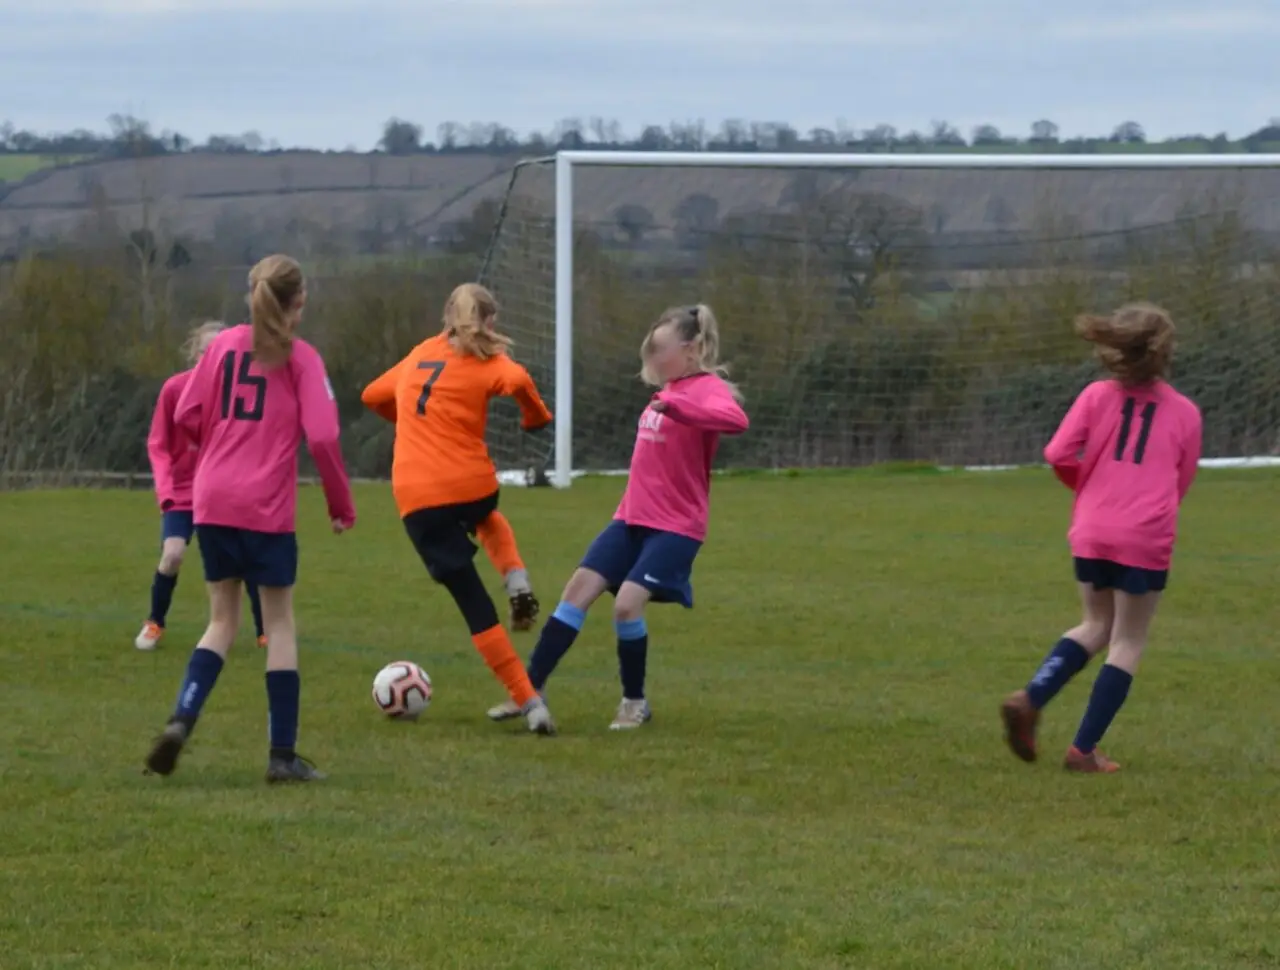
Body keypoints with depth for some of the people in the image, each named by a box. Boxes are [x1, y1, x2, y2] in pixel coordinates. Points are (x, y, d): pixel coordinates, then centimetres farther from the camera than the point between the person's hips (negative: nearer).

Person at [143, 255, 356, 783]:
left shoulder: (225, 344, 8)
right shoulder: (301, 358, -3)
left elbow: (186, 417, 5)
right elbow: (322, 437, -11)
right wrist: (342, 506, 0)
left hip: (213, 502, 4)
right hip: (268, 508, -4)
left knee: (223, 619, 15)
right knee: (279, 622, 7)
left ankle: (181, 719, -8)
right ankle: (283, 755, 7)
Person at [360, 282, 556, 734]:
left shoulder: (420, 355, 16)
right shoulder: (484, 362, 3)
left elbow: (373, 396, 31)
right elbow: (517, 380, -20)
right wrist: (536, 417, 0)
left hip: (417, 498, 1)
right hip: (471, 484, -1)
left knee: (475, 605, 1)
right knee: (487, 519, 39)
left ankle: (528, 701, -9)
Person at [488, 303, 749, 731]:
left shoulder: (707, 390, -14)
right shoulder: (670, 389, 12)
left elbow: (736, 420, -38)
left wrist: (675, 405, -47)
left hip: (675, 527, -8)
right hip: (632, 518, 8)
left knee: (627, 602, -19)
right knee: (578, 589, -1)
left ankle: (635, 702, 3)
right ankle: (532, 690, 3)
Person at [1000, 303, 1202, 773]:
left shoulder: (1097, 396, 3)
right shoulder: (1184, 413, 3)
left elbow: (1058, 454, -4)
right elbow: (1182, 483, 13)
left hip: (1092, 534, 3)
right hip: (1147, 539, -3)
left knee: (1096, 627, 22)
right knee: (1127, 643, 7)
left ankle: (1030, 699, 0)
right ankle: (1084, 750, 3)